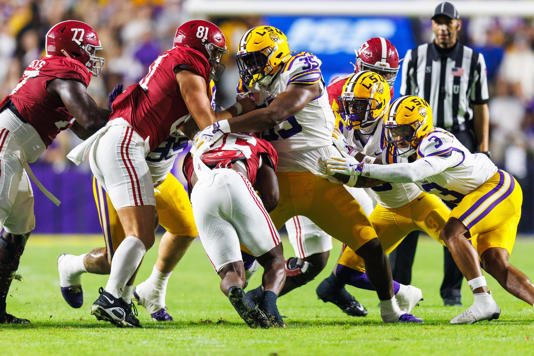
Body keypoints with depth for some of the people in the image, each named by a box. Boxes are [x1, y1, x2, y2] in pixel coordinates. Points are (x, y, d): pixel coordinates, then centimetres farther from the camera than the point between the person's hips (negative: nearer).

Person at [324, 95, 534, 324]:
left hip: (498, 187, -10)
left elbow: (411, 174, -43)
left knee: (451, 233, -26)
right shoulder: (408, 149, 1)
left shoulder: (438, 143, -28)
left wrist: (361, 168, -43)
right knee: (495, 265, -3)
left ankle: (484, 301, -28)